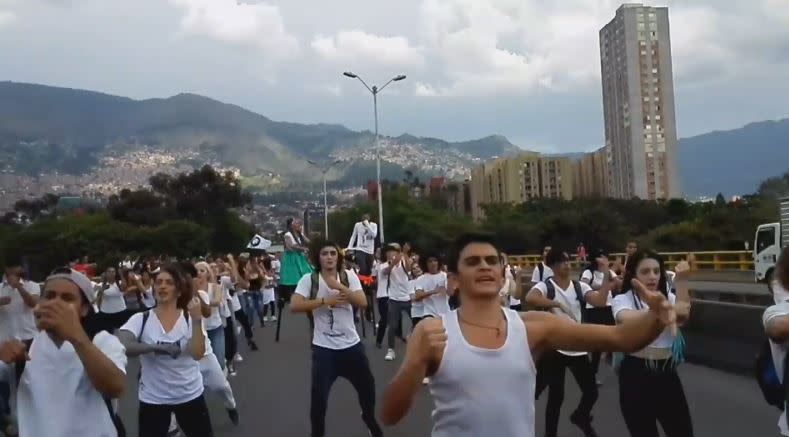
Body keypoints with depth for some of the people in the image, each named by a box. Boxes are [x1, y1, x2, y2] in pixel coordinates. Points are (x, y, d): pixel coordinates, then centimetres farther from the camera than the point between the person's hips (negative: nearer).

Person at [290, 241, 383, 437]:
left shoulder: (349, 276, -2)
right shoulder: (309, 279, -7)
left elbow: (362, 302, -13)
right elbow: (295, 306, -17)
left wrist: (339, 286, -24)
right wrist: (325, 300, -20)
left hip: (351, 344, 3)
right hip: (323, 347, -2)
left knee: (367, 385, 18)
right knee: (318, 395, -5)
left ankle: (369, 417, 49)